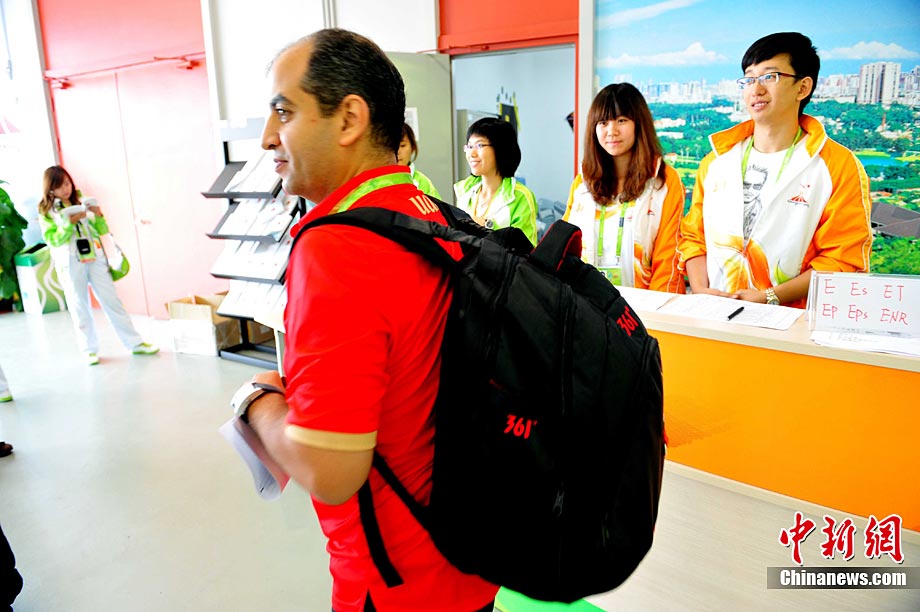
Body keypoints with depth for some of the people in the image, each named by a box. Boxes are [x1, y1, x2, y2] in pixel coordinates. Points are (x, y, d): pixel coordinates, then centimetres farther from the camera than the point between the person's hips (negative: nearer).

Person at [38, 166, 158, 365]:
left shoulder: (82, 203, 10)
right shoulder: (46, 211, 1)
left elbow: (102, 231, 10)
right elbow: (53, 240, -8)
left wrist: (98, 215, -9)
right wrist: (70, 223, -19)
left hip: (95, 259, 2)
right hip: (70, 265, -2)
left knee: (112, 301, 4)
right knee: (80, 308, 5)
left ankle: (135, 343, 8)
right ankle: (90, 350, 16)